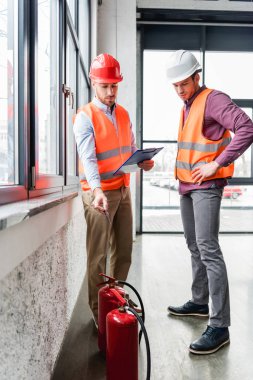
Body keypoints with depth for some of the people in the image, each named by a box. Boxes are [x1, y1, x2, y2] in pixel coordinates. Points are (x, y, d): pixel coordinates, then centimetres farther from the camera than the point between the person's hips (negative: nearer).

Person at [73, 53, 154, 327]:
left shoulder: (123, 114, 13)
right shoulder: (85, 117, -8)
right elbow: (87, 158, -20)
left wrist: (142, 161, -5)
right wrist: (98, 191, -35)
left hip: (123, 190, 7)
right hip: (99, 193, -7)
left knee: (124, 251, 15)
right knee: (98, 255, -1)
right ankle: (98, 310, 13)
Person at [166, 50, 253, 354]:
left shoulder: (212, 99, -10)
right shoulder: (186, 106, 17)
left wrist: (217, 163, -22)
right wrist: (183, 175, 15)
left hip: (206, 186, -9)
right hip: (186, 185, 9)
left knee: (208, 250, -12)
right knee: (194, 248, 15)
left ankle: (219, 325, -6)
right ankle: (199, 302, 30)